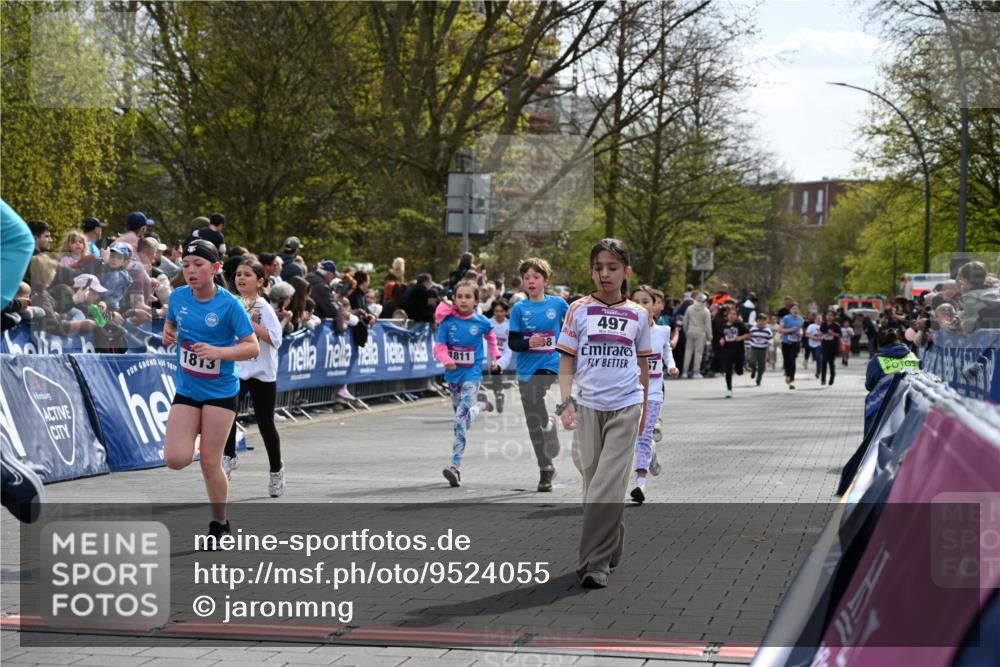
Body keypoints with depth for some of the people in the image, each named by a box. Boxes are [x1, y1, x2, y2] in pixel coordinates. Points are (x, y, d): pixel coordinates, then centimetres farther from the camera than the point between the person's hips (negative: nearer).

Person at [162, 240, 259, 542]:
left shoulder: (229, 304, -16)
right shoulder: (178, 296, -2)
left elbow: (252, 347, -16)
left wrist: (217, 351, -31)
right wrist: (167, 334, -4)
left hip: (220, 391, -4)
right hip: (186, 390, 4)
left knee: (210, 463, -2)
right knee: (176, 459, -9)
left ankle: (220, 522, 20)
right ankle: (198, 432, 27)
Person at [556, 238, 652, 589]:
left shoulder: (638, 314, 6)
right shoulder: (579, 310, 3)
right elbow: (566, 361, 4)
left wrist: (644, 410, 19)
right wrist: (566, 402, -8)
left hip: (625, 407, -1)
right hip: (588, 405, 1)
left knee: (608, 485, -11)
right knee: (593, 480, 9)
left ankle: (595, 563, -12)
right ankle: (612, 549, 28)